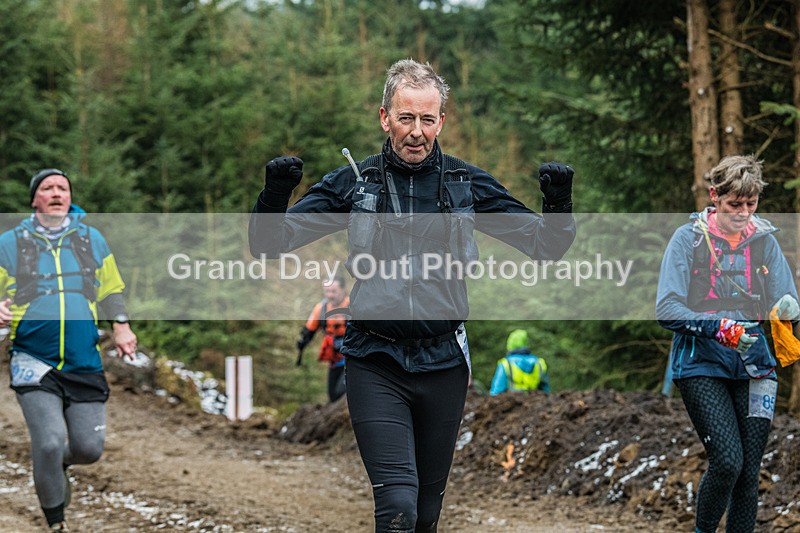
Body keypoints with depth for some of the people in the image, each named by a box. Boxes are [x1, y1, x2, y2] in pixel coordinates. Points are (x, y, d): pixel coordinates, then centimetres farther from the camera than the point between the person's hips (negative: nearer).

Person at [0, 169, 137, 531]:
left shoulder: (91, 239, 11)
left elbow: (110, 290, 20)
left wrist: (120, 326, 4)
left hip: (85, 365, 3)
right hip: (34, 364, -3)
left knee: (89, 448, -1)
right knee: (49, 444, -16)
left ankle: (59, 462, 37)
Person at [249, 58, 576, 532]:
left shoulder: (468, 185, 3)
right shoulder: (353, 183, 0)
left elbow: (545, 246, 6)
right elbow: (271, 244, -1)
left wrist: (559, 204, -15)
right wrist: (275, 196, -21)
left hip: (444, 364, 2)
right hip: (376, 364, -2)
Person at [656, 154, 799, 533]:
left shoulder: (765, 240, 7)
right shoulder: (688, 239, -4)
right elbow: (667, 310, -10)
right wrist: (718, 328, -24)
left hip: (754, 368, 4)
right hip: (701, 366, -4)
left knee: (749, 473, 1)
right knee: (727, 460, -17)